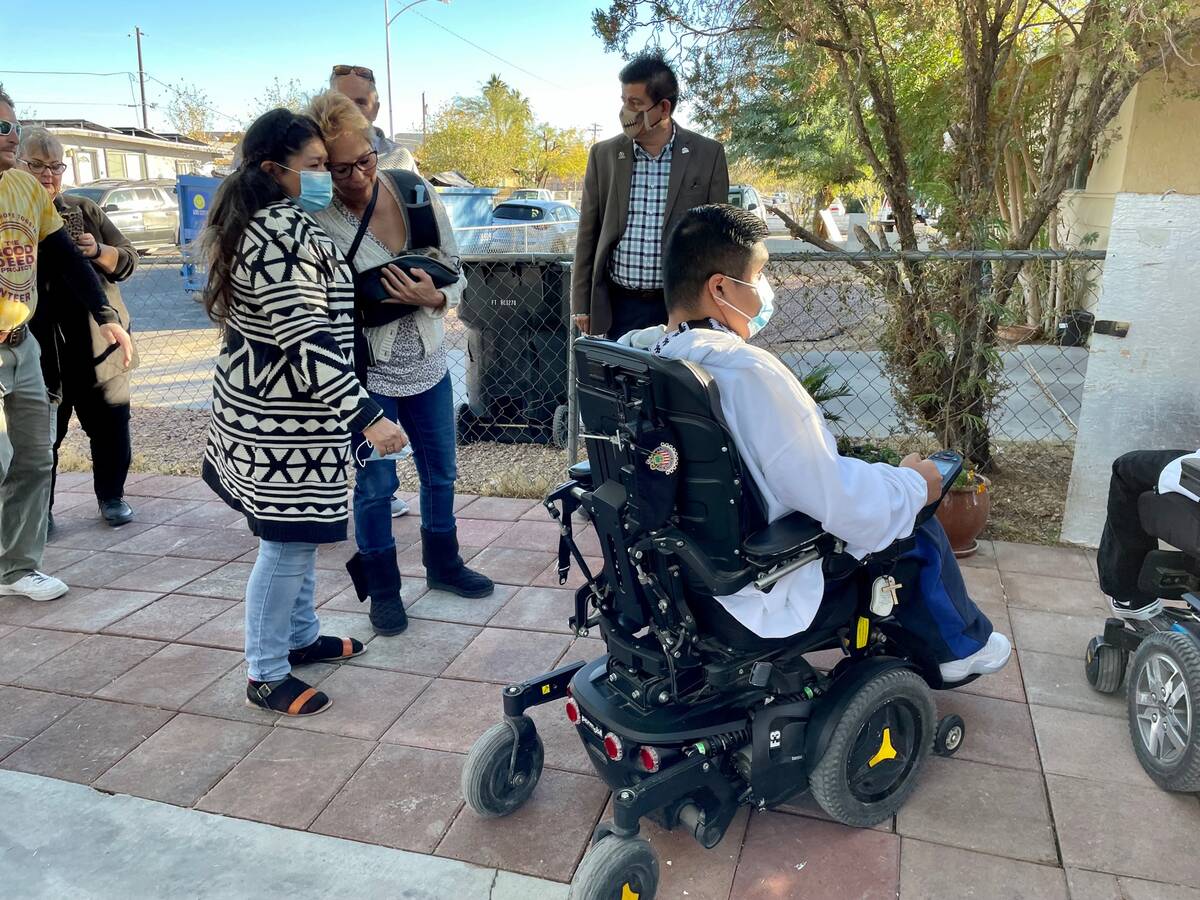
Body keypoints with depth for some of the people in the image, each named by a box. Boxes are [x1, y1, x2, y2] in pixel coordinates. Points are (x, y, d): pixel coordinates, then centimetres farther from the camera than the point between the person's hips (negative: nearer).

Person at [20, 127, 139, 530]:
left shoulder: (85, 210, 9)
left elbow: (127, 259, 7)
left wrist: (97, 250, -12)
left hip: (96, 341, 2)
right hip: (38, 348, -2)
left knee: (109, 423, 7)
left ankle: (111, 496, 23)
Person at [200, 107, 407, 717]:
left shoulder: (262, 223, 12)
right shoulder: (283, 232, -21)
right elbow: (306, 343, -27)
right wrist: (367, 416, -29)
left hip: (269, 407, 10)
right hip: (284, 419, -10)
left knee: (299, 534, 20)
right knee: (287, 542, 0)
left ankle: (301, 636, 36)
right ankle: (267, 674, 15)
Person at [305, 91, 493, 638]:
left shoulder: (418, 193, -6)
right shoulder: (320, 221, -16)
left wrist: (436, 298, -21)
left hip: (428, 364, 5)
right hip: (367, 373, -4)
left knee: (441, 472, 18)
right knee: (375, 484, 6)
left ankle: (442, 563, 41)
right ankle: (382, 588, 28)